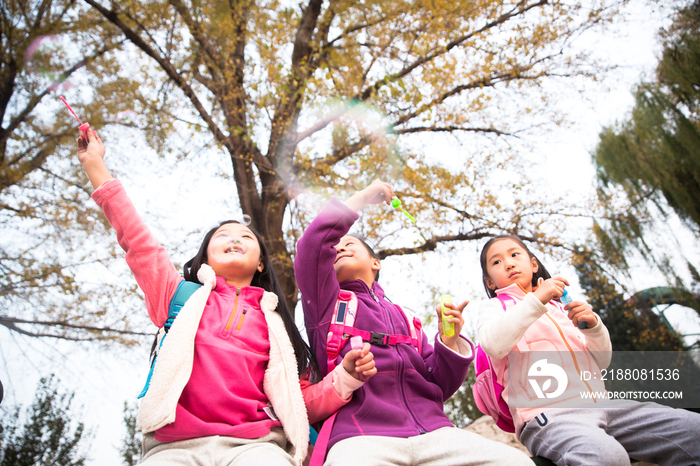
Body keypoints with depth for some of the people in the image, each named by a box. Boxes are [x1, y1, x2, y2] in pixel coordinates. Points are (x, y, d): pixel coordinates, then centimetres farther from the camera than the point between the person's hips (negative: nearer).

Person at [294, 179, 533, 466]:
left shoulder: (404, 317, 25)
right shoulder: (327, 301, 15)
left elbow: (439, 388, 19)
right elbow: (313, 244, -2)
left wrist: (450, 342, 1)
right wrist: (361, 198, 9)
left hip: (431, 432, 4)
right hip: (361, 435, -3)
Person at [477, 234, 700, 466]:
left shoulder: (558, 307, 25)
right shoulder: (496, 306, 11)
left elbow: (601, 362, 23)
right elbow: (492, 345, -14)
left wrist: (594, 326, 3)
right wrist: (536, 299, -14)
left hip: (598, 404, 7)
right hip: (548, 413, -6)